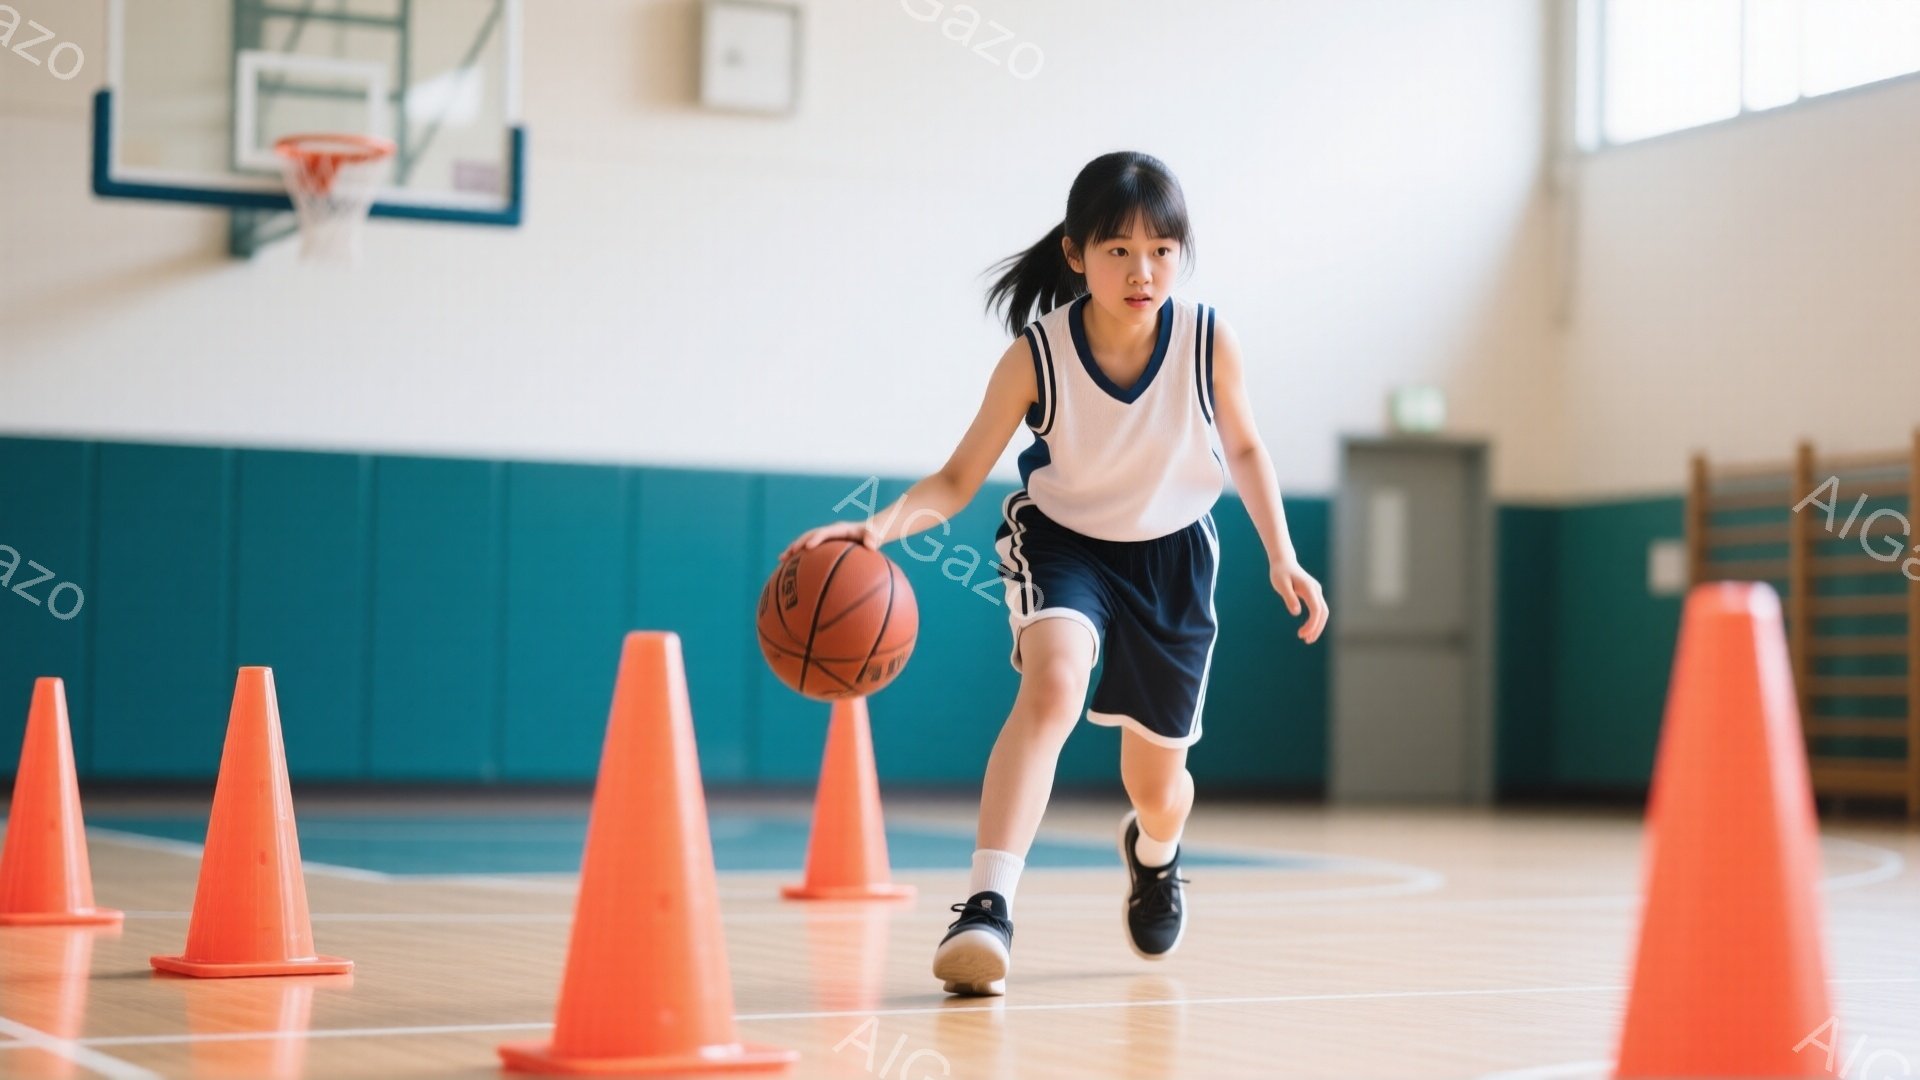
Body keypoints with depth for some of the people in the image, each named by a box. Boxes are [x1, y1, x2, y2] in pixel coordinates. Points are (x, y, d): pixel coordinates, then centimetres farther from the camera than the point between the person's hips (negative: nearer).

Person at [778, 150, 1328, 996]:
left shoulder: (1208, 341, -21)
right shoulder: (1035, 357, -25)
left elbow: (1244, 449, -1)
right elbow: (958, 479, -20)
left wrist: (1281, 557, -6)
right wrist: (883, 525, -38)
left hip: (1172, 553, 2)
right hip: (1061, 539, -2)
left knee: (1157, 781, 11)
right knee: (1053, 684, -34)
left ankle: (1153, 854, 51)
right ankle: (987, 907, -36)